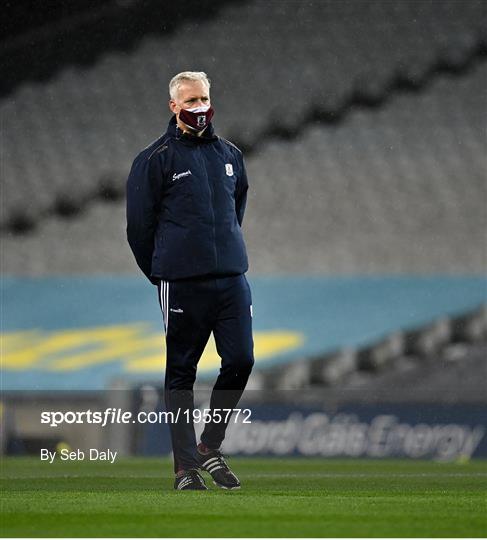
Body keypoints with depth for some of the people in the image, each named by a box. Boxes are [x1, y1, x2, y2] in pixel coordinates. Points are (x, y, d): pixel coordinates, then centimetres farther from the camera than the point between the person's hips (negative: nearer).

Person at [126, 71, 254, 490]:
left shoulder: (230, 155, 13)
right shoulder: (156, 159, -3)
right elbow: (139, 224, 0)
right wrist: (161, 272, 6)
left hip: (232, 279, 4)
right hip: (182, 284, -4)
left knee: (240, 361, -2)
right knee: (181, 373, 2)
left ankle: (210, 445, 16)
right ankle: (186, 465, 8)